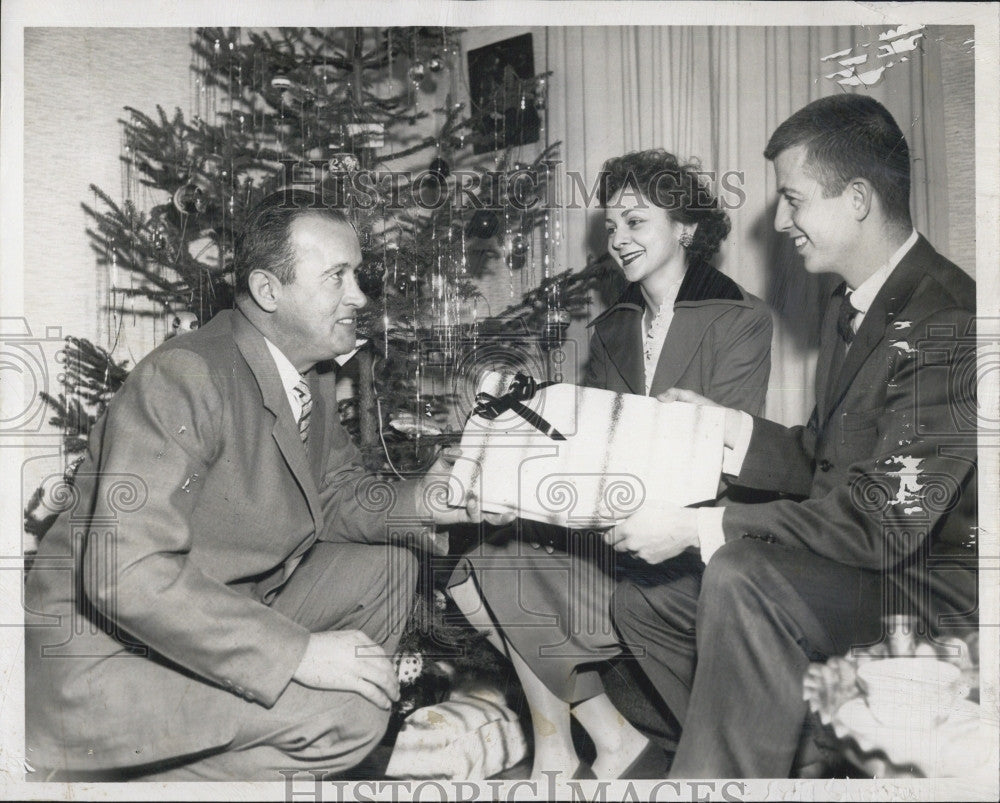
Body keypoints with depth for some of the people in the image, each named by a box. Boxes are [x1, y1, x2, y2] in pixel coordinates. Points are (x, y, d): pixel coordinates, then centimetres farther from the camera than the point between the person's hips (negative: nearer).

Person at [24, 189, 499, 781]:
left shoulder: (314, 372, 4)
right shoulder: (182, 378, -25)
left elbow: (335, 493, 11)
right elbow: (126, 574, -33)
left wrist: (417, 502, -11)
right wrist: (299, 650, -32)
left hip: (228, 612, 9)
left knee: (387, 564, 2)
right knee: (346, 714, -22)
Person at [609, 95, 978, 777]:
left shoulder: (946, 323, -22)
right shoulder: (851, 308, 10)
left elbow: (884, 521, -27)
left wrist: (699, 528, -25)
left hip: (933, 586, -10)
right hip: (850, 560, 10)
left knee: (740, 578, -35)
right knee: (643, 602, 7)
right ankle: (769, 759, 10)